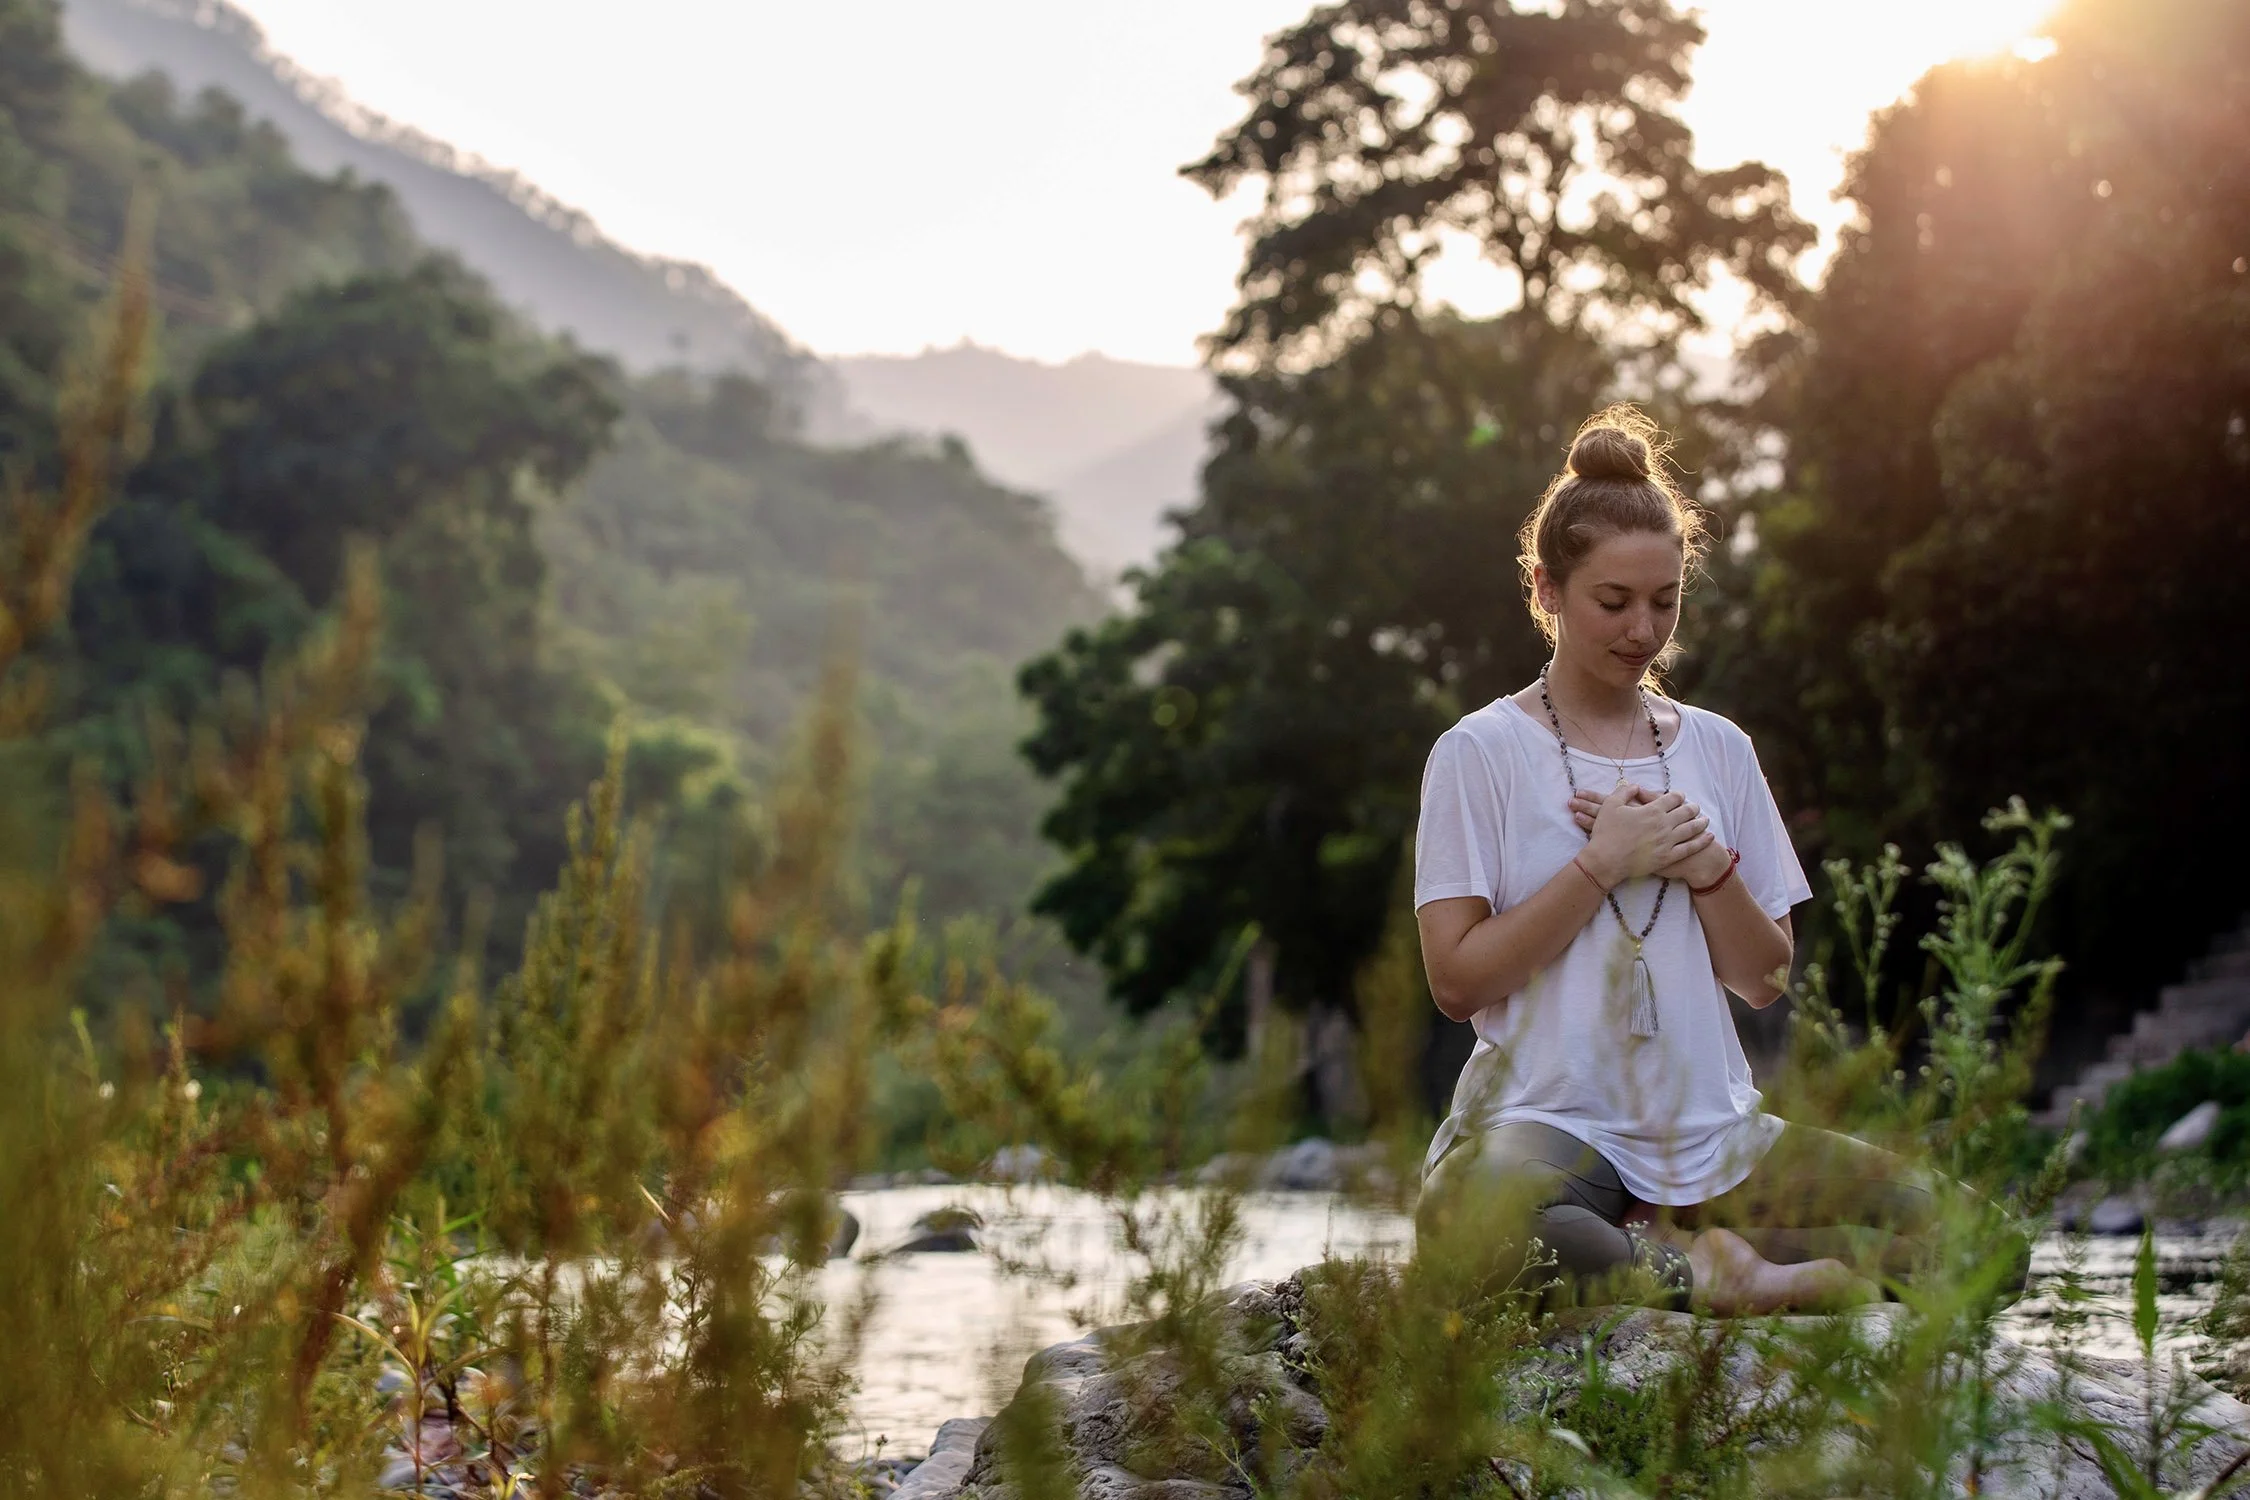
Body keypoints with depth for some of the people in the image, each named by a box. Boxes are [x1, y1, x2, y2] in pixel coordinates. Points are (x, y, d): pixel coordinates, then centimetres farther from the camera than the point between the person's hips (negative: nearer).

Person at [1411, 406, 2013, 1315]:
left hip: (1708, 1131, 5)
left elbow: (1765, 978, 14)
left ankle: (1644, 1244, -13)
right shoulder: (1480, 754, 1)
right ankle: (1702, 1275, -19)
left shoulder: (1717, 749, 15)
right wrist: (1603, 863, -10)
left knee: (1930, 1214, -16)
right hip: (1544, 1116, -5)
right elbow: (1457, 980, -7)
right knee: (1470, 1215, -42)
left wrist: (1707, 867, -5)